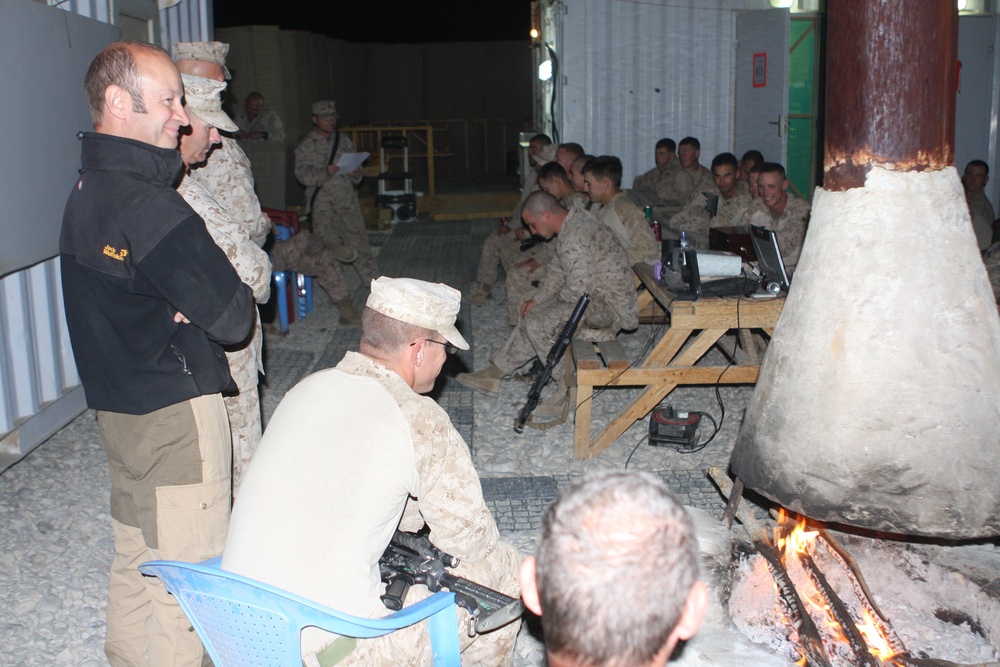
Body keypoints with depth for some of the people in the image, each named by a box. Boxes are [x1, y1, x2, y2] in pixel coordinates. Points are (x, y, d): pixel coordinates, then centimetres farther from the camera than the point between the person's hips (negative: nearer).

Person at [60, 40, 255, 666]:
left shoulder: (89, 188, 9)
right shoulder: (148, 204, -22)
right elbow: (232, 318, -22)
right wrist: (243, 305, -1)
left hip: (119, 403, 10)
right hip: (177, 409, -10)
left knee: (136, 556, 22)